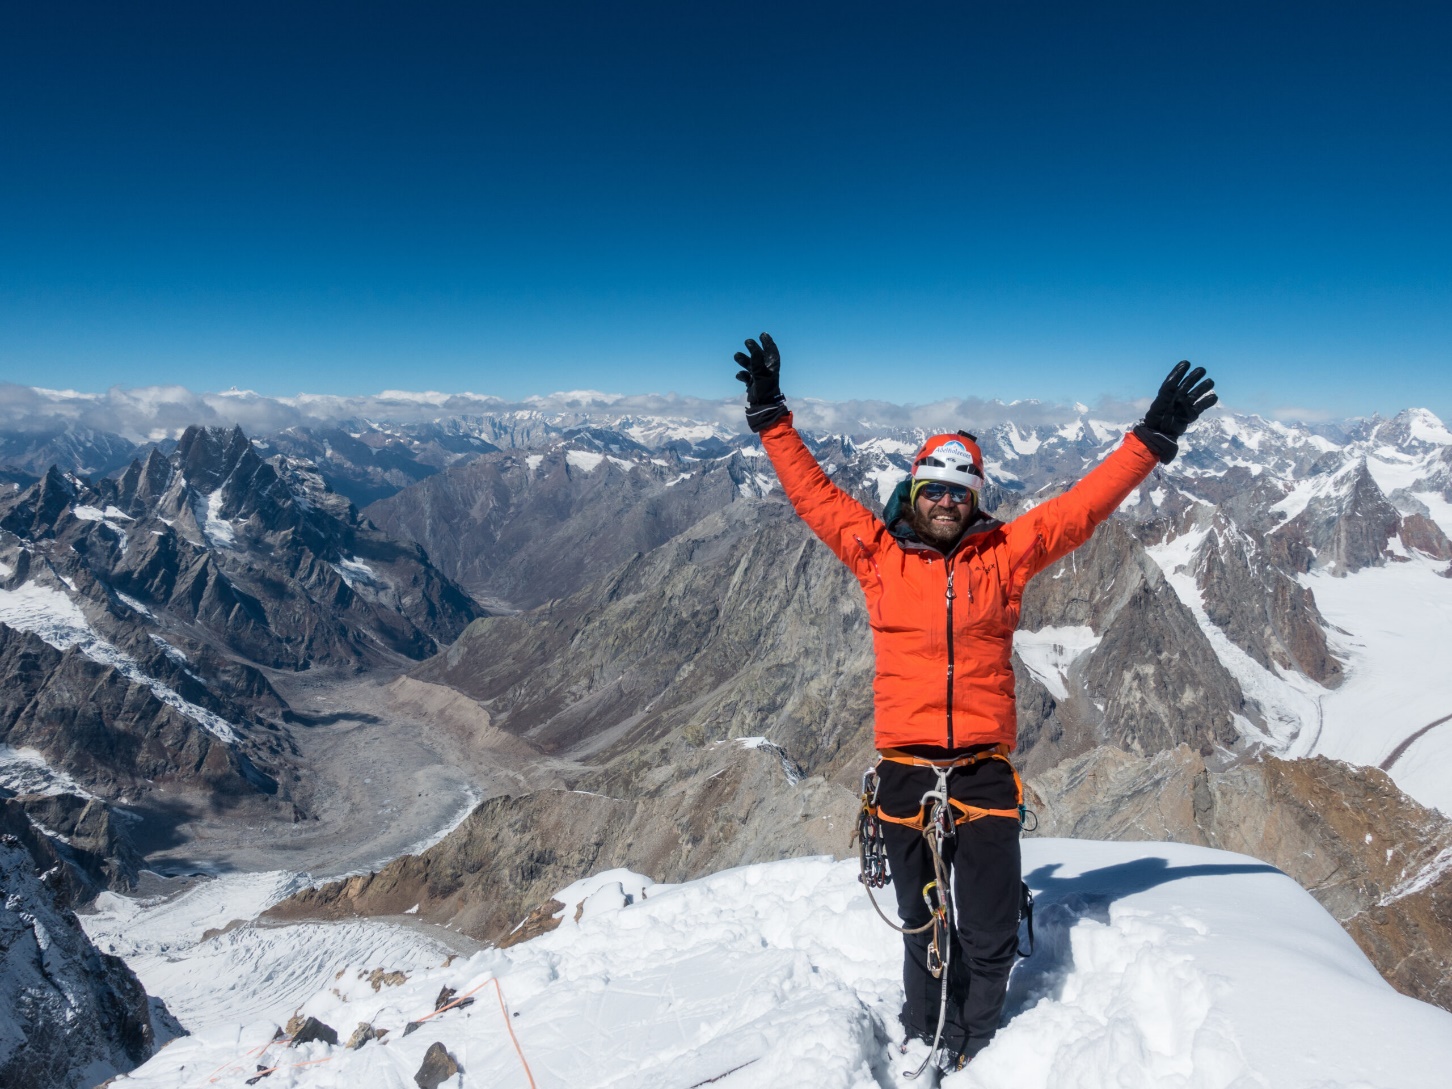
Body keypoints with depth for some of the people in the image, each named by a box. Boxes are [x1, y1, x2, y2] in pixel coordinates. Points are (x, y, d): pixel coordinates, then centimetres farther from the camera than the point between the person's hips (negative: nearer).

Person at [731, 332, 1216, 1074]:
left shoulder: (1004, 555, 3)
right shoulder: (877, 554, 2)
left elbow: (1083, 506, 3)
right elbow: (812, 492, 6)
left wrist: (1151, 439, -1)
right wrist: (771, 417, 5)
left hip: (984, 771, 0)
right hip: (906, 770, 0)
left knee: (989, 938, 7)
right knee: (923, 928, 17)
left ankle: (976, 1049, 32)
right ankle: (928, 1041, 39)